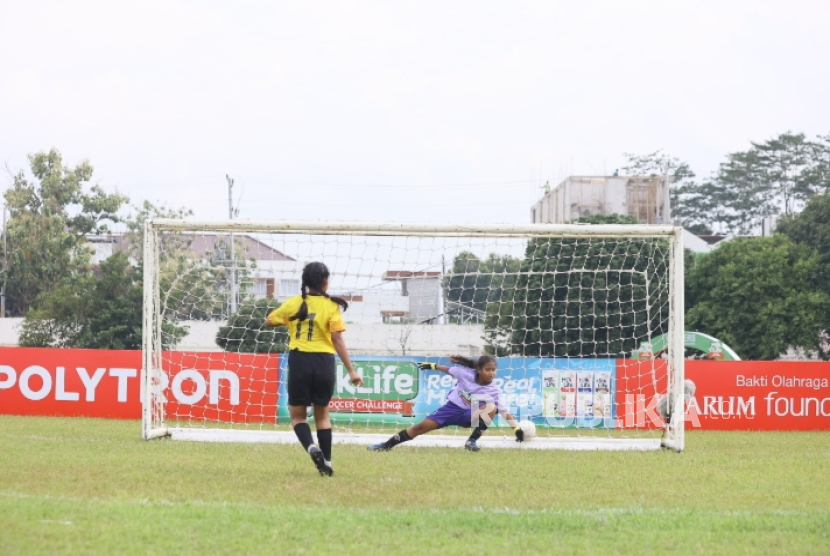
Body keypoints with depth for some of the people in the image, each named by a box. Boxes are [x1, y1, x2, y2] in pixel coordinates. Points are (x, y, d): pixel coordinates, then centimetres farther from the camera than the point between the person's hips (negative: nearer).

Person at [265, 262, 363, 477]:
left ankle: (312, 447, -16)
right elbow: (338, 340, -8)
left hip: (299, 362, 0)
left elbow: (269, 321, 17)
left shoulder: (293, 303, 3)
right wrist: (351, 371, -7)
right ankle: (326, 463, 12)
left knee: (297, 415, 11)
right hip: (324, 362, 0)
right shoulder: (331, 306, -3)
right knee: (322, 414, 16)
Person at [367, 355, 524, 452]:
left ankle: (472, 440, -20)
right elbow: (449, 370, 5)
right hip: (451, 408, 1)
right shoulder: (467, 374, -14)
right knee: (421, 427, -8)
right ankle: (387, 445, 4)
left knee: (491, 407, -30)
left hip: (469, 416, -1)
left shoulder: (492, 391, -14)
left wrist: (517, 428, -22)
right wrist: (433, 366, 14)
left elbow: (504, 412, -14)